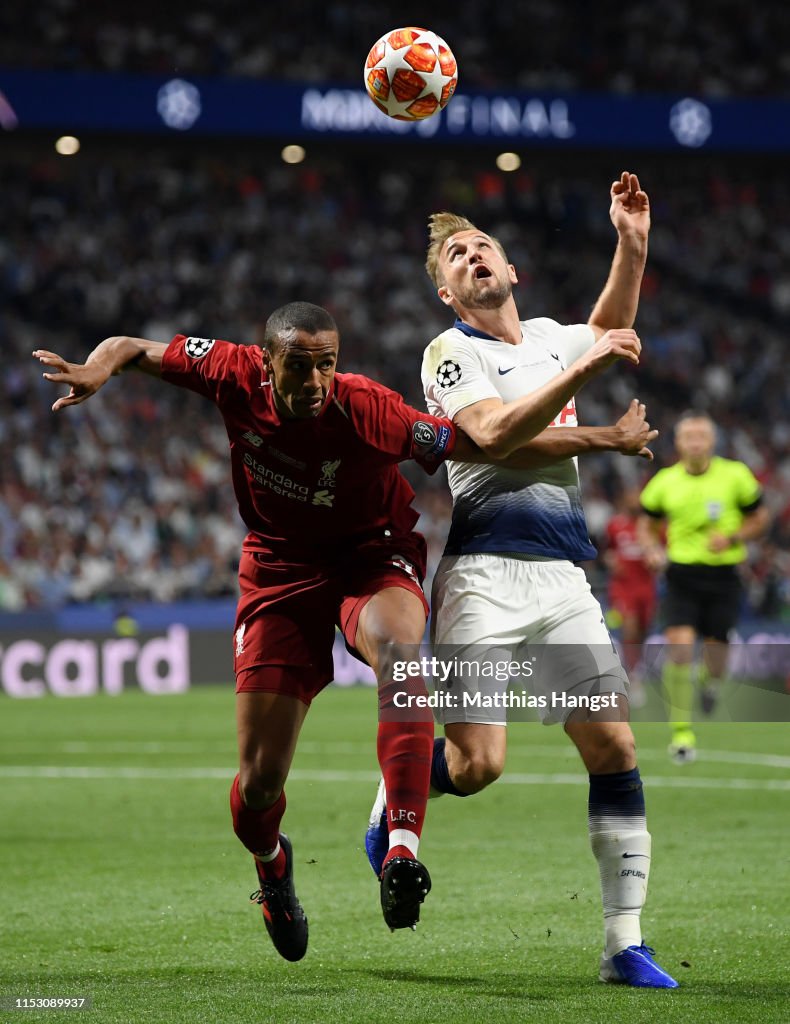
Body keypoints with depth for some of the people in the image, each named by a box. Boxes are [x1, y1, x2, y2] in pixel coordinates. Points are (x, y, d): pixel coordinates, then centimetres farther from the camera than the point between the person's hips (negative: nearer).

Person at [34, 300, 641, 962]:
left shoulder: (367, 411, -25)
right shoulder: (237, 376, -18)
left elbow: (495, 438, -23)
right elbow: (133, 349, -2)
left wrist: (584, 371, -33)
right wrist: (97, 370, -26)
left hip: (372, 556, -2)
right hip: (279, 573, 2)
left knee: (397, 645, -41)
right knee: (260, 778, -2)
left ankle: (402, 849, -46)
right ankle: (271, 861, 37)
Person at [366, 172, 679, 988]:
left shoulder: (547, 337, 18)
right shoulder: (450, 353, -2)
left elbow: (608, 327, 40)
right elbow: (497, 432, -19)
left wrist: (632, 245, 26)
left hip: (563, 575, 6)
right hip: (486, 574, -5)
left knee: (613, 747, -3)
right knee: (477, 765, -13)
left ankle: (624, 945, 3)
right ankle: (398, 784, 23)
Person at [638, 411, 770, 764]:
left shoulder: (735, 476, -3)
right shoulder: (664, 482, 1)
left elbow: (760, 519, 6)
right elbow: (646, 524, 14)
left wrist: (732, 538, -12)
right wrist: (653, 549, -8)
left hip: (723, 576, 0)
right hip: (682, 574, 0)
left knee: (715, 651, 3)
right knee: (679, 645, -17)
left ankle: (710, 681, 44)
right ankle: (681, 731, -10)